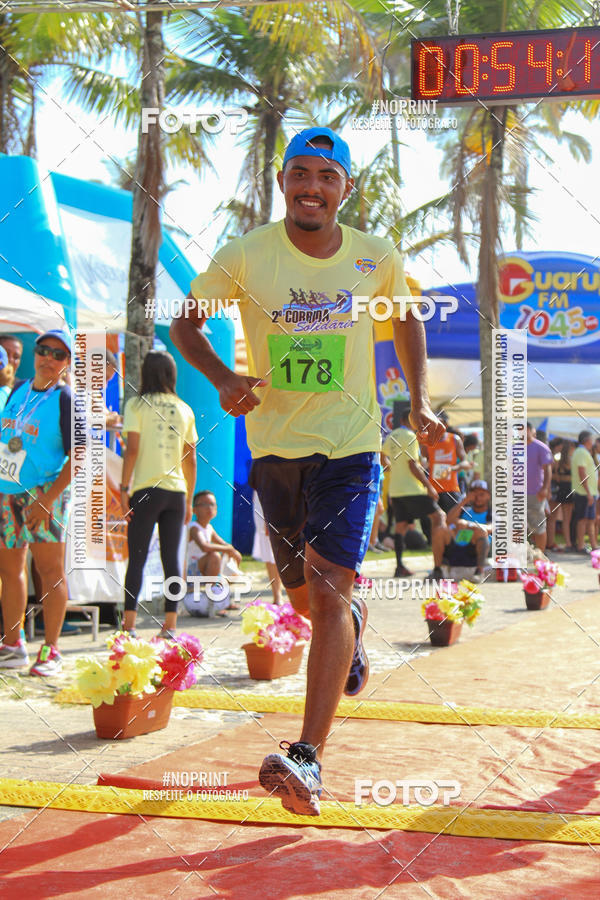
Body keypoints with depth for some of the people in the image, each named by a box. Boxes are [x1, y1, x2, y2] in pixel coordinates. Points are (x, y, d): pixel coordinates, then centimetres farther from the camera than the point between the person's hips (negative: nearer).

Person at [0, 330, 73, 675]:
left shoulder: (65, 400, -8)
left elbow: (79, 457, -13)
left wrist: (48, 499, -19)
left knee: (50, 570, -5)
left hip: (43, 493, -7)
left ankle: (51, 651, -1)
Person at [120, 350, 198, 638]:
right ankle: (170, 625, 4)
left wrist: (125, 488, -5)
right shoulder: (184, 409, 10)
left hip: (146, 489, -3)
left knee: (136, 558, 0)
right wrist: (189, 499, 17)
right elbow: (191, 459, 11)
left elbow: (132, 449, -9)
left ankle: (129, 624, -4)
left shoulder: (136, 405, 0)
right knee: (171, 559, 5)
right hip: (176, 490, 3)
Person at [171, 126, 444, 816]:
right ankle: (352, 625, 54)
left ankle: (309, 759, -20)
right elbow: (185, 323, 3)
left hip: (350, 446, -1)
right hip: (273, 444, 2)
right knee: (304, 597, 15)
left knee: (328, 588, -17)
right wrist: (224, 379, -15)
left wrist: (419, 401, 9)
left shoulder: (376, 260, -3)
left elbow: (405, 316, 17)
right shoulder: (244, 258, -8)